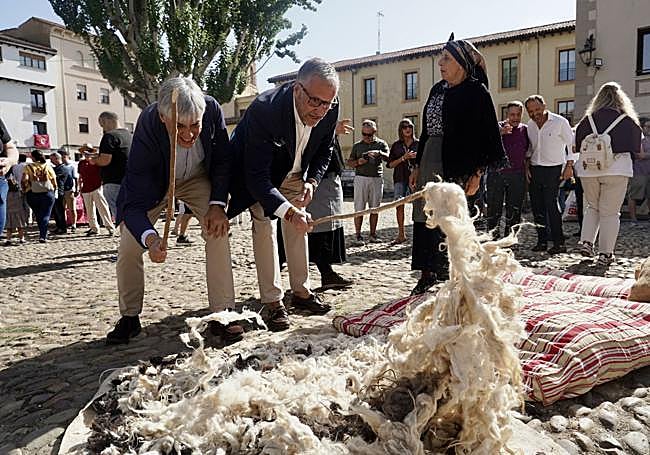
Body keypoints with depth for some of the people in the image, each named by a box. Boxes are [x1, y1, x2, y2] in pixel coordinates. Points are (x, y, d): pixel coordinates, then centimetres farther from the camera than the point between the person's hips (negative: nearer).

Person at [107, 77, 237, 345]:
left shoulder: (212, 110, -30)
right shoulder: (147, 127, -37)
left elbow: (222, 161, -12)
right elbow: (134, 203, -37)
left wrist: (217, 204, -24)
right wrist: (150, 238, -56)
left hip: (198, 178, 1)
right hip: (153, 183, -1)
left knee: (218, 229, -20)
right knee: (128, 246, -8)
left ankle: (221, 314, -10)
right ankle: (129, 318, 14)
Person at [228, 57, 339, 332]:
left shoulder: (330, 109, -24)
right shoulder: (264, 109, -40)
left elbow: (324, 151, -3)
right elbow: (256, 176, -39)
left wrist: (312, 181, -20)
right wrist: (288, 211, -48)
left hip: (293, 170, 5)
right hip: (258, 173, -5)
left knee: (298, 225, 4)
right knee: (264, 226, -14)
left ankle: (301, 292, 15)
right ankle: (272, 301, -7)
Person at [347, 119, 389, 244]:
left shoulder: (381, 144, 9)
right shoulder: (357, 146, 13)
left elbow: (388, 158, -6)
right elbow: (349, 162, 14)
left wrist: (379, 153, -26)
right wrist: (358, 162, -7)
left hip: (377, 179, 0)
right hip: (361, 178, 0)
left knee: (374, 208, 3)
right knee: (359, 209, -5)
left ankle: (373, 235, 10)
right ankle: (358, 235, -2)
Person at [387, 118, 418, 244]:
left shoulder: (418, 144, 11)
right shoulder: (396, 145, 12)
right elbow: (390, 164, 7)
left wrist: (417, 157, -6)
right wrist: (403, 158, -6)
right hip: (400, 178, 1)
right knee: (399, 205, -7)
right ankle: (401, 235, 1)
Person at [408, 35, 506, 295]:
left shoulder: (475, 91, -5)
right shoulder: (438, 89, 16)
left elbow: (484, 134, -10)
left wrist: (476, 173, -17)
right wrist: (417, 166, 16)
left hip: (457, 165, -7)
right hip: (431, 161, 7)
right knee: (426, 217, 7)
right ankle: (429, 272, 19)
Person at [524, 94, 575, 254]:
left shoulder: (560, 122, -6)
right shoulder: (530, 125, 9)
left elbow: (571, 144, -1)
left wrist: (569, 166, -5)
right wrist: (527, 166, 8)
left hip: (553, 169, -5)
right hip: (534, 169, 5)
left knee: (551, 204, -13)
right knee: (536, 206, 4)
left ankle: (559, 243, -8)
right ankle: (542, 241, 12)